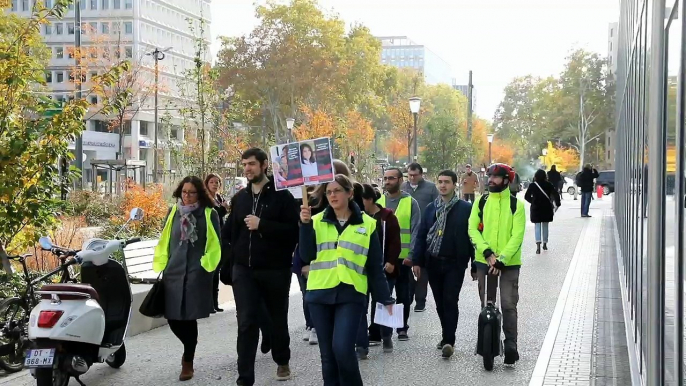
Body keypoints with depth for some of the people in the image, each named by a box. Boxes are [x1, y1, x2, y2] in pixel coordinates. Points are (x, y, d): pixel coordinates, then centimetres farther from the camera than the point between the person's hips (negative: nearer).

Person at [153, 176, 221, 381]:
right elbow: (164, 242, 15)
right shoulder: (173, 212, 10)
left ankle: (188, 362, 13)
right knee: (173, 318, 4)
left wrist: (206, 267, -5)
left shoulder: (209, 214, 0)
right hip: (173, 272, 4)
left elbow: (214, 245, 2)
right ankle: (189, 347, 34)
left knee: (189, 318, -3)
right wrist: (160, 267, 12)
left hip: (197, 274, -3)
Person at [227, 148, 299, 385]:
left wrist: (262, 225, -21)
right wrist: (232, 263, 12)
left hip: (275, 270, -3)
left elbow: (293, 231, -14)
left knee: (278, 319, 14)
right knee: (246, 324, -4)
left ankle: (282, 361, 39)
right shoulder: (239, 198, 11)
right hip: (244, 270, 3)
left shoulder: (282, 196, -5)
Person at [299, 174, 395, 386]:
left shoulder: (367, 224, 4)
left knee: (342, 348, -16)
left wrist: (385, 298, 4)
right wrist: (305, 225, -13)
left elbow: (375, 267, 6)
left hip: (350, 294, -2)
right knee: (327, 353, 6)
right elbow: (307, 255, -4)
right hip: (320, 294, 2)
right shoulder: (317, 221, 7)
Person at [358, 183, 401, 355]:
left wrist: (391, 262, -16)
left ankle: (386, 337, 31)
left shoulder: (387, 217, -4)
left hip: (383, 269, -2)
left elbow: (395, 241, -7)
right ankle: (362, 345, -4)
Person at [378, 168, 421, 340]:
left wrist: (411, 255, -13)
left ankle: (402, 328, 18)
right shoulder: (378, 202, 7)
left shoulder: (411, 203, -2)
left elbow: (415, 231, -5)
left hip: (403, 257, -2)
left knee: (403, 295, 7)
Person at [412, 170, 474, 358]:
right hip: (433, 263, 4)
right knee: (440, 302, 11)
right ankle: (447, 337, 24)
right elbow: (421, 235, 10)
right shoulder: (431, 208, 10)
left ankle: (448, 341, -8)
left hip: (455, 263, -4)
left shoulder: (466, 208, -3)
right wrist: (417, 261, 4)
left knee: (450, 301, -9)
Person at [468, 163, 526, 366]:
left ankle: (511, 345, 1)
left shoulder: (516, 204, -3)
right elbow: (472, 229, -2)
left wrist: (502, 258, -19)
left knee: (508, 305, -5)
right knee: (487, 304, 11)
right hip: (484, 260, 3)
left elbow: (517, 236, -9)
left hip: (509, 262, -3)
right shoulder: (481, 202, 5)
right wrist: (487, 252, -15)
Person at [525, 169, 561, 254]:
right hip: (546, 209, 2)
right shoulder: (549, 185, -3)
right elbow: (556, 194, -9)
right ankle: (545, 244, 24)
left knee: (537, 226, 1)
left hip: (536, 209, -1)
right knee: (545, 226, 17)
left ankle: (538, 246, -17)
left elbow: (526, 197, -4)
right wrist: (557, 204, -2)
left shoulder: (532, 186, -6)